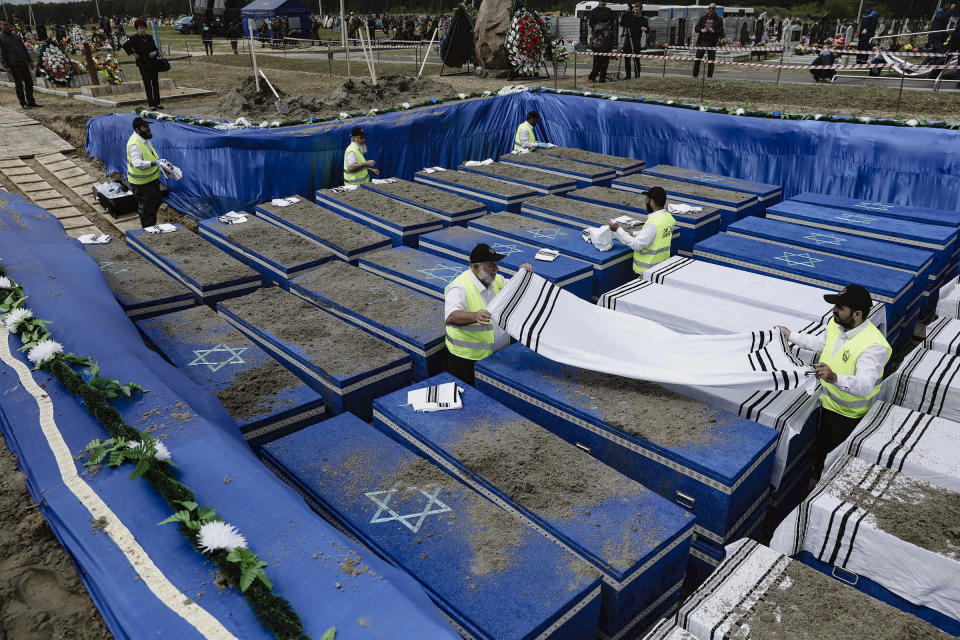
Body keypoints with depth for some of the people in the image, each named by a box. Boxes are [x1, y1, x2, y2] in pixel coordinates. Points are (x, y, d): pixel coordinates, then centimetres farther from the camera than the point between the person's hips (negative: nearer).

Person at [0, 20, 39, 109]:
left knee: (29, 82, 5)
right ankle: (23, 104, 3)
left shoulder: (15, 35, 16)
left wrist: (30, 60, 15)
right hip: (14, 65, -6)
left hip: (23, 63, 6)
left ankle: (31, 102, 13)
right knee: (19, 84, -2)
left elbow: (24, 48, 20)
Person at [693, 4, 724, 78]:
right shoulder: (703, 17, 10)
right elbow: (696, 28, 11)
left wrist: (714, 31, -16)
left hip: (712, 43, -1)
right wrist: (701, 30, -10)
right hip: (702, 41, 1)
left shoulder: (719, 19, 4)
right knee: (697, 59, -1)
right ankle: (695, 76, 6)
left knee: (711, 61, -1)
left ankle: (709, 77, 5)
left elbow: (721, 32, 3)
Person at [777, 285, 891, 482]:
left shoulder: (873, 346, -34)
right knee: (819, 450, 28)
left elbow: (865, 386, -43)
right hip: (827, 404, 7)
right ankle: (817, 479, 53)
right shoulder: (835, 324, -8)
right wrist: (791, 335, 19)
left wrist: (835, 378, -61)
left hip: (849, 416, -7)